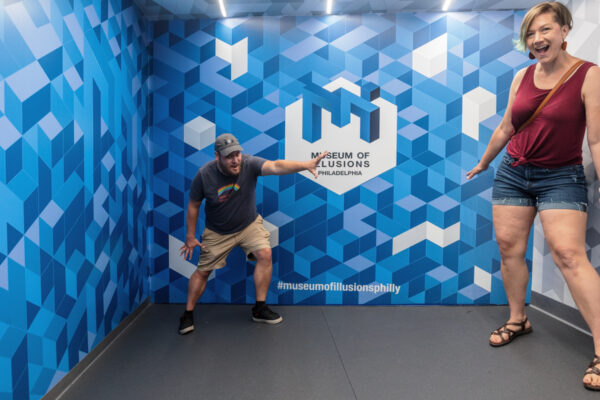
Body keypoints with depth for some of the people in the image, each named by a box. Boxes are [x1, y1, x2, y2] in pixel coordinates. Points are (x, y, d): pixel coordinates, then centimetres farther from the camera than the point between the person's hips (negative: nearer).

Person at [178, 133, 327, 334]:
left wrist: (306, 164, -59)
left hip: (249, 224, 1)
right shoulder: (204, 175, -21)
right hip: (217, 232, 0)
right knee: (202, 271, 4)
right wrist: (190, 236, -5)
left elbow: (275, 166, -42)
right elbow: (193, 205, -7)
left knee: (265, 254, -18)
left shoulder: (249, 164, -24)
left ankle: (259, 309, -2)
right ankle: (188, 314, 26)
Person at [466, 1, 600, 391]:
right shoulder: (523, 77, 5)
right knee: (509, 249, 6)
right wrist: (483, 163, 26)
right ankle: (518, 321, 26)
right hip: (513, 172, 5)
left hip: (561, 178, -5)